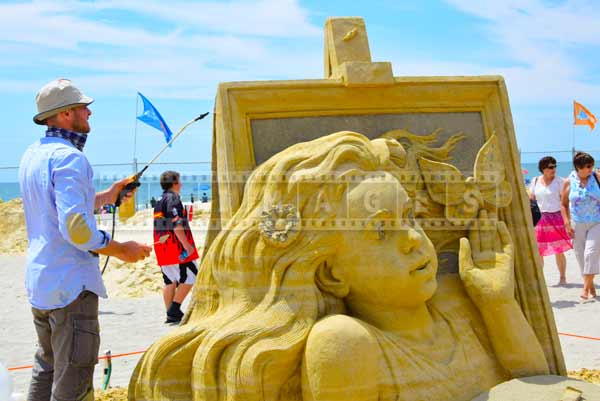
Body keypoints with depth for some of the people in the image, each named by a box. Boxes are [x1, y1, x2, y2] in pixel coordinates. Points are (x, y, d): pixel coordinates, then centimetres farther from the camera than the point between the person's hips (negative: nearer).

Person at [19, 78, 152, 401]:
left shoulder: (32, 155, 11)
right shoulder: (68, 157, -17)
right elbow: (75, 228, -25)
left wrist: (106, 197, 20)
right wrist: (120, 250, -13)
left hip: (39, 281, 9)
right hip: (71, 284, -9)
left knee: (46, 369, 22)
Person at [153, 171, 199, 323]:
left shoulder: (159, 201, 20)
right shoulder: (173, 198, -9)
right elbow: (176, 224, -19)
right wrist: (186, 244, -19)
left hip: (162, 246, 9)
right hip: (175, 246, -9)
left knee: (170, 281, 10)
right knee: (189, 277, -4)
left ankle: (171, 314, 10)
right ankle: (174, 310, -8)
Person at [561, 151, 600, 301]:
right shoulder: (569, 182, -2)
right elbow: (564, 204, 6)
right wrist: (567, 224, -1)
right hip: (578, 224, 2)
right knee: (580, 255, 5)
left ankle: (586, 288, -9)